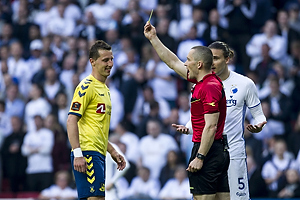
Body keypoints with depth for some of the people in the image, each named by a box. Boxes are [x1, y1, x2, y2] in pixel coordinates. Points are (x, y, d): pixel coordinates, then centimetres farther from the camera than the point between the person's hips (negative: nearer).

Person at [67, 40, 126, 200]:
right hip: (87, 153, -10)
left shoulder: (104, 89, 22)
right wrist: (77, 154, -23)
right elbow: (71, 121, -15)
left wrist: (112, 152, 25)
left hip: (98, 155, 10)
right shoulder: (87, 86, -7)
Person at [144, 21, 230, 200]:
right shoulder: (202, 81, 13)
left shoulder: (210, 87, -16)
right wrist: (153, 38, 29)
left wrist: (199, 157, -21)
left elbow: (211, 127, -21)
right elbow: (173, 62, 25)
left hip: (207, 151, -10)